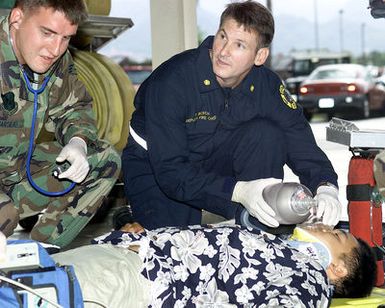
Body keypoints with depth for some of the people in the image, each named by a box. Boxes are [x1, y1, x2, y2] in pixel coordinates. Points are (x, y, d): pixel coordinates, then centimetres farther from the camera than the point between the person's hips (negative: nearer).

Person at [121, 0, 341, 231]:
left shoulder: (265, 84, -15)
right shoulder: (171, 81, -30)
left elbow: (302, 142, -14)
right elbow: (171, 173, -34)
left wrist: (325, 187, -37)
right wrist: (239, 191, -46)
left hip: (214, 160, 4)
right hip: (153, 167, -4)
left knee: (267, 133, -22)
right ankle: (128, 222, 9)